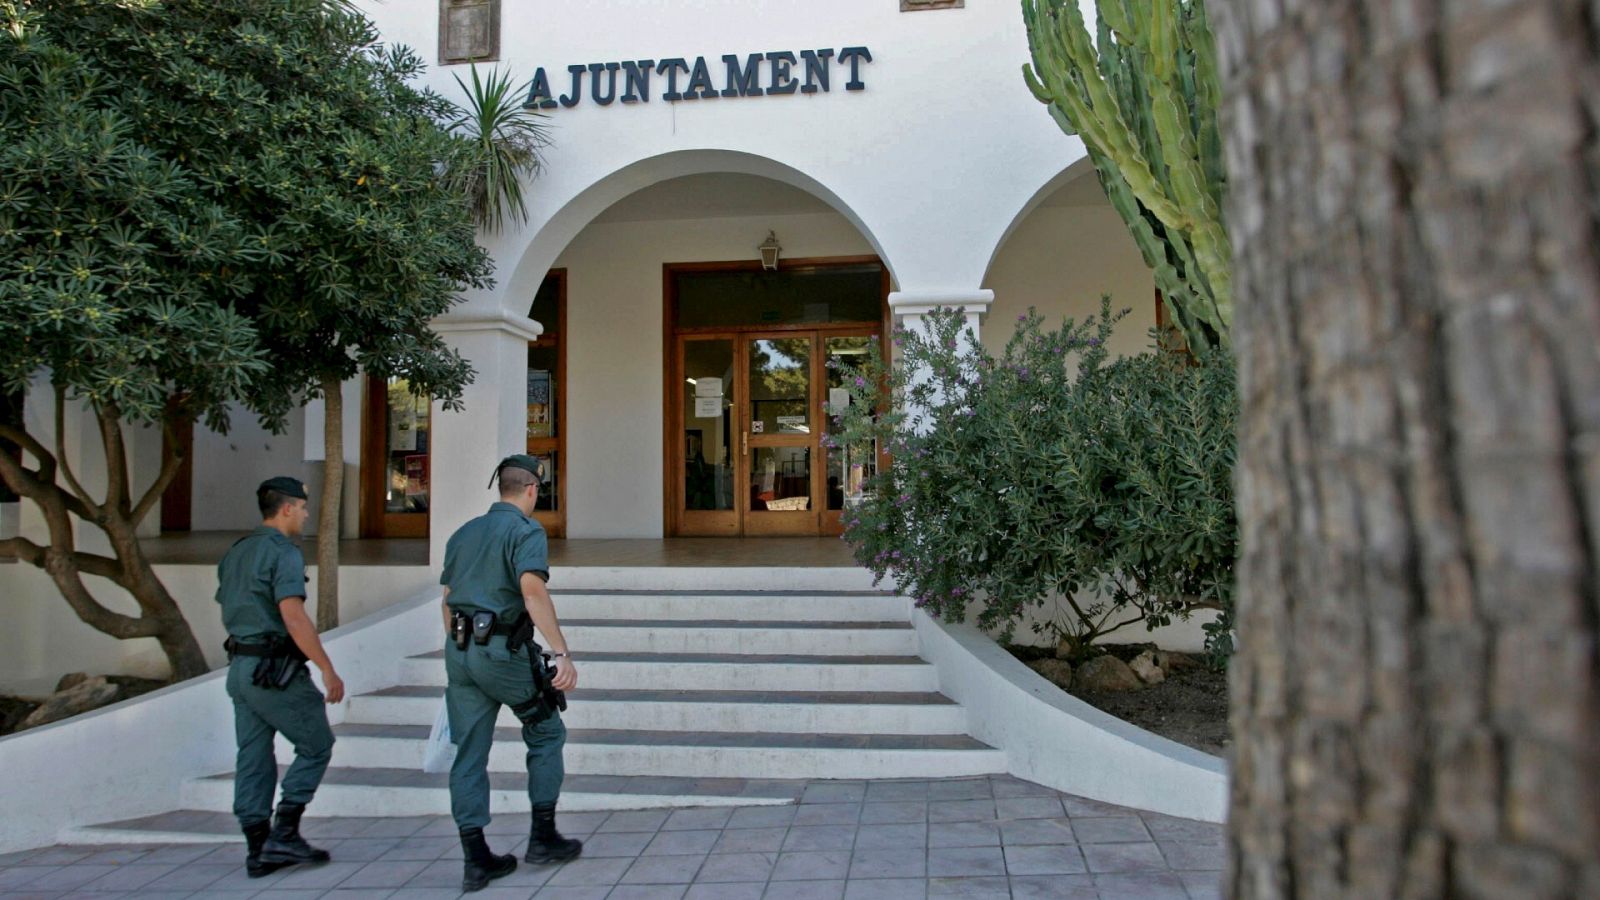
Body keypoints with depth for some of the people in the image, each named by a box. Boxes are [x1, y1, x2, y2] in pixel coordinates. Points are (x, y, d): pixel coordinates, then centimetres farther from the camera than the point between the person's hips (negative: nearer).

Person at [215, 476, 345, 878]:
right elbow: (293, 615, -23)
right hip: (275, 668, -9)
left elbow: (229, 611, 20)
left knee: (253, 758, 10)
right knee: (316, 745, 4)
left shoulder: (235, 552, 15)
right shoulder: (283, 551, -13)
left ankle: (258, 851, 15)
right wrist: (328, 669, -22)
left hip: (240, 667, 9)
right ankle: (284, 834, -1)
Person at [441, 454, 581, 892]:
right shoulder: (526, 531, -7)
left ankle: (475, 857, 9)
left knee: (469, 753, 8)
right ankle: (543, 836, 14)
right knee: (546, 734, 12)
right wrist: (561, 653, -28)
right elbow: (532, 590, -22)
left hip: (459, 650, 7)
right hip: (503, 650, -6)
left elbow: (448, 599, 19)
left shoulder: (464, 533, 16)